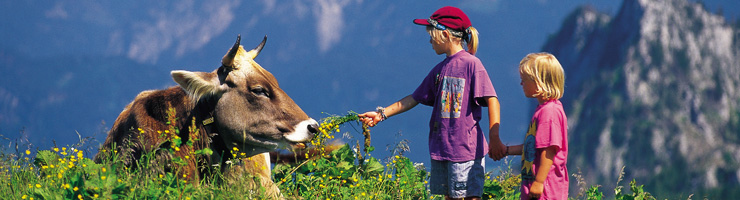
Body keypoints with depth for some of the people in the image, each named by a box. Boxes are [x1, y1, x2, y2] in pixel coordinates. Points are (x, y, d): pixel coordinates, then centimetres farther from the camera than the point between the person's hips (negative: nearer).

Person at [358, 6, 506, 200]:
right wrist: (382, 114, 16)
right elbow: (415, 98, 20)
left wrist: (494, 139, -19)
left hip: (466, 147, -8)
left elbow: (492, 100, -14)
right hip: (441, 147, 8)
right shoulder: (440, 69, 12)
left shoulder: (471, 64, -10)